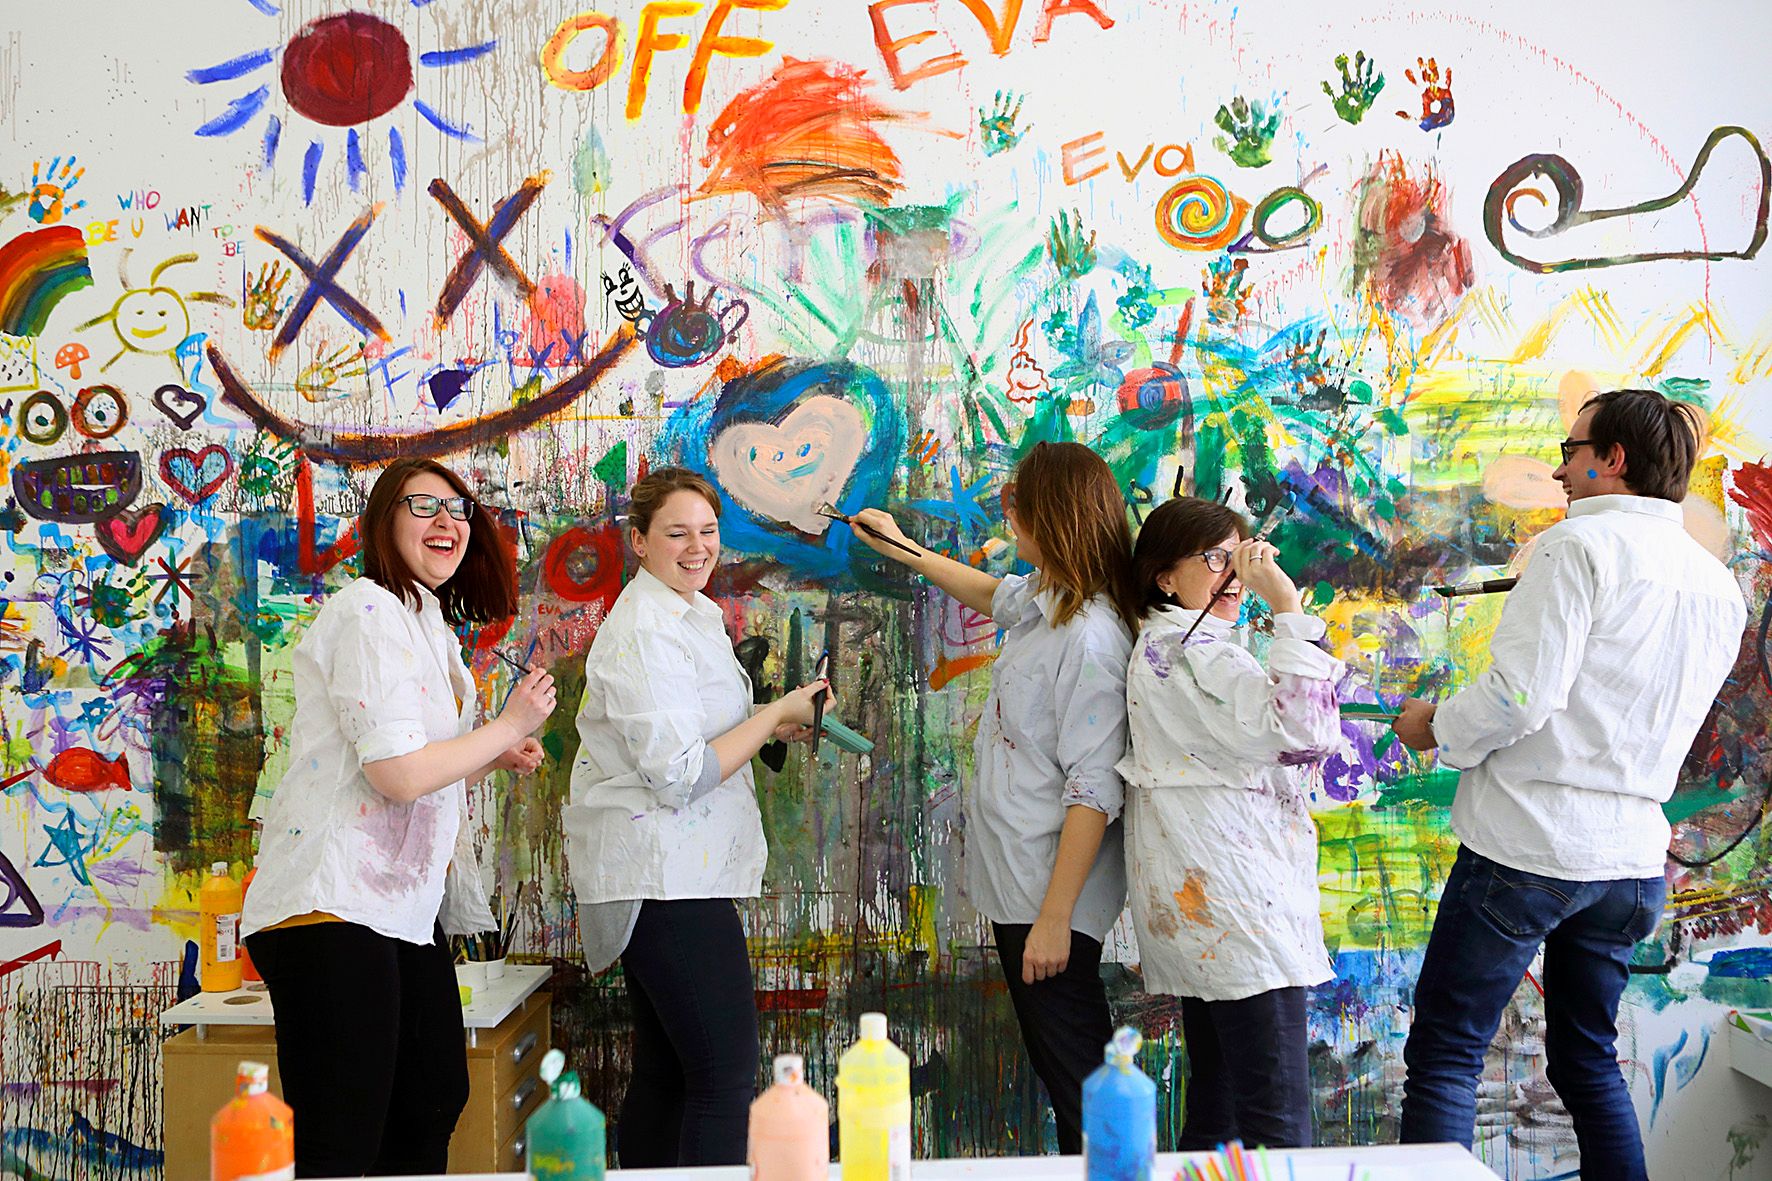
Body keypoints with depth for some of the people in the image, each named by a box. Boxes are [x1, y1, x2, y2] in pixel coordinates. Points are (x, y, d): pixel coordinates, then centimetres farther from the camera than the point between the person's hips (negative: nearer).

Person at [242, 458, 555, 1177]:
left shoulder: (431, 628, 20)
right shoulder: (368, 610, -11)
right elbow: (398, 773, -19)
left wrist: (496, 759, 13)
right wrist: (512, 725, -7)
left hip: (407, 905, 10)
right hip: (334, 904, -10)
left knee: (434, 1104, 15)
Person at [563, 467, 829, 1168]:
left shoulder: (695, 614, 17)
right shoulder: (643, 633, -16)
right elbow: (679, 775, -20)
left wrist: (773, 727, 15)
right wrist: (775, 716, -14)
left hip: (675, 869, 11)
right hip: (662, 875, -11)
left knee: (665, 1073, 15)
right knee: (726, 1075, -10)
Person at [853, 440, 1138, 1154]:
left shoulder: (1090, 637, -21)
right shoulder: (1042, 601, 8)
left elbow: (1094, 791, -23)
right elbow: (989, 592, 33)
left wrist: (1055, 918, -23)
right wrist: (900, 548, 43)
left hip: (1052, 896, -10)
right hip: (1017, 882, 10)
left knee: (1074, 1075, -3)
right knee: (1068, 1066, 17)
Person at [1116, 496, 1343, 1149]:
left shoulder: (1162, 645, 20)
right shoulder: (1191, 649, -12)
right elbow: (1301, 730, -24)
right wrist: (1288, 606, -21)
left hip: (1198, 910, 11)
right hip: (1235, 903, -11)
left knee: (1216, 1108, 15)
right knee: (1278, 1122, -11)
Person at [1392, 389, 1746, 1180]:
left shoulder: (1580, 544, -11)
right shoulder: (1720, 587, 12)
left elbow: (1520, 693, -19)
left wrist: (1436, 728, -2)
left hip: (1527, 843, -7)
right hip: (1633, 858, 8)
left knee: (1444, 1056, -2)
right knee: (1588, 1062, 19)